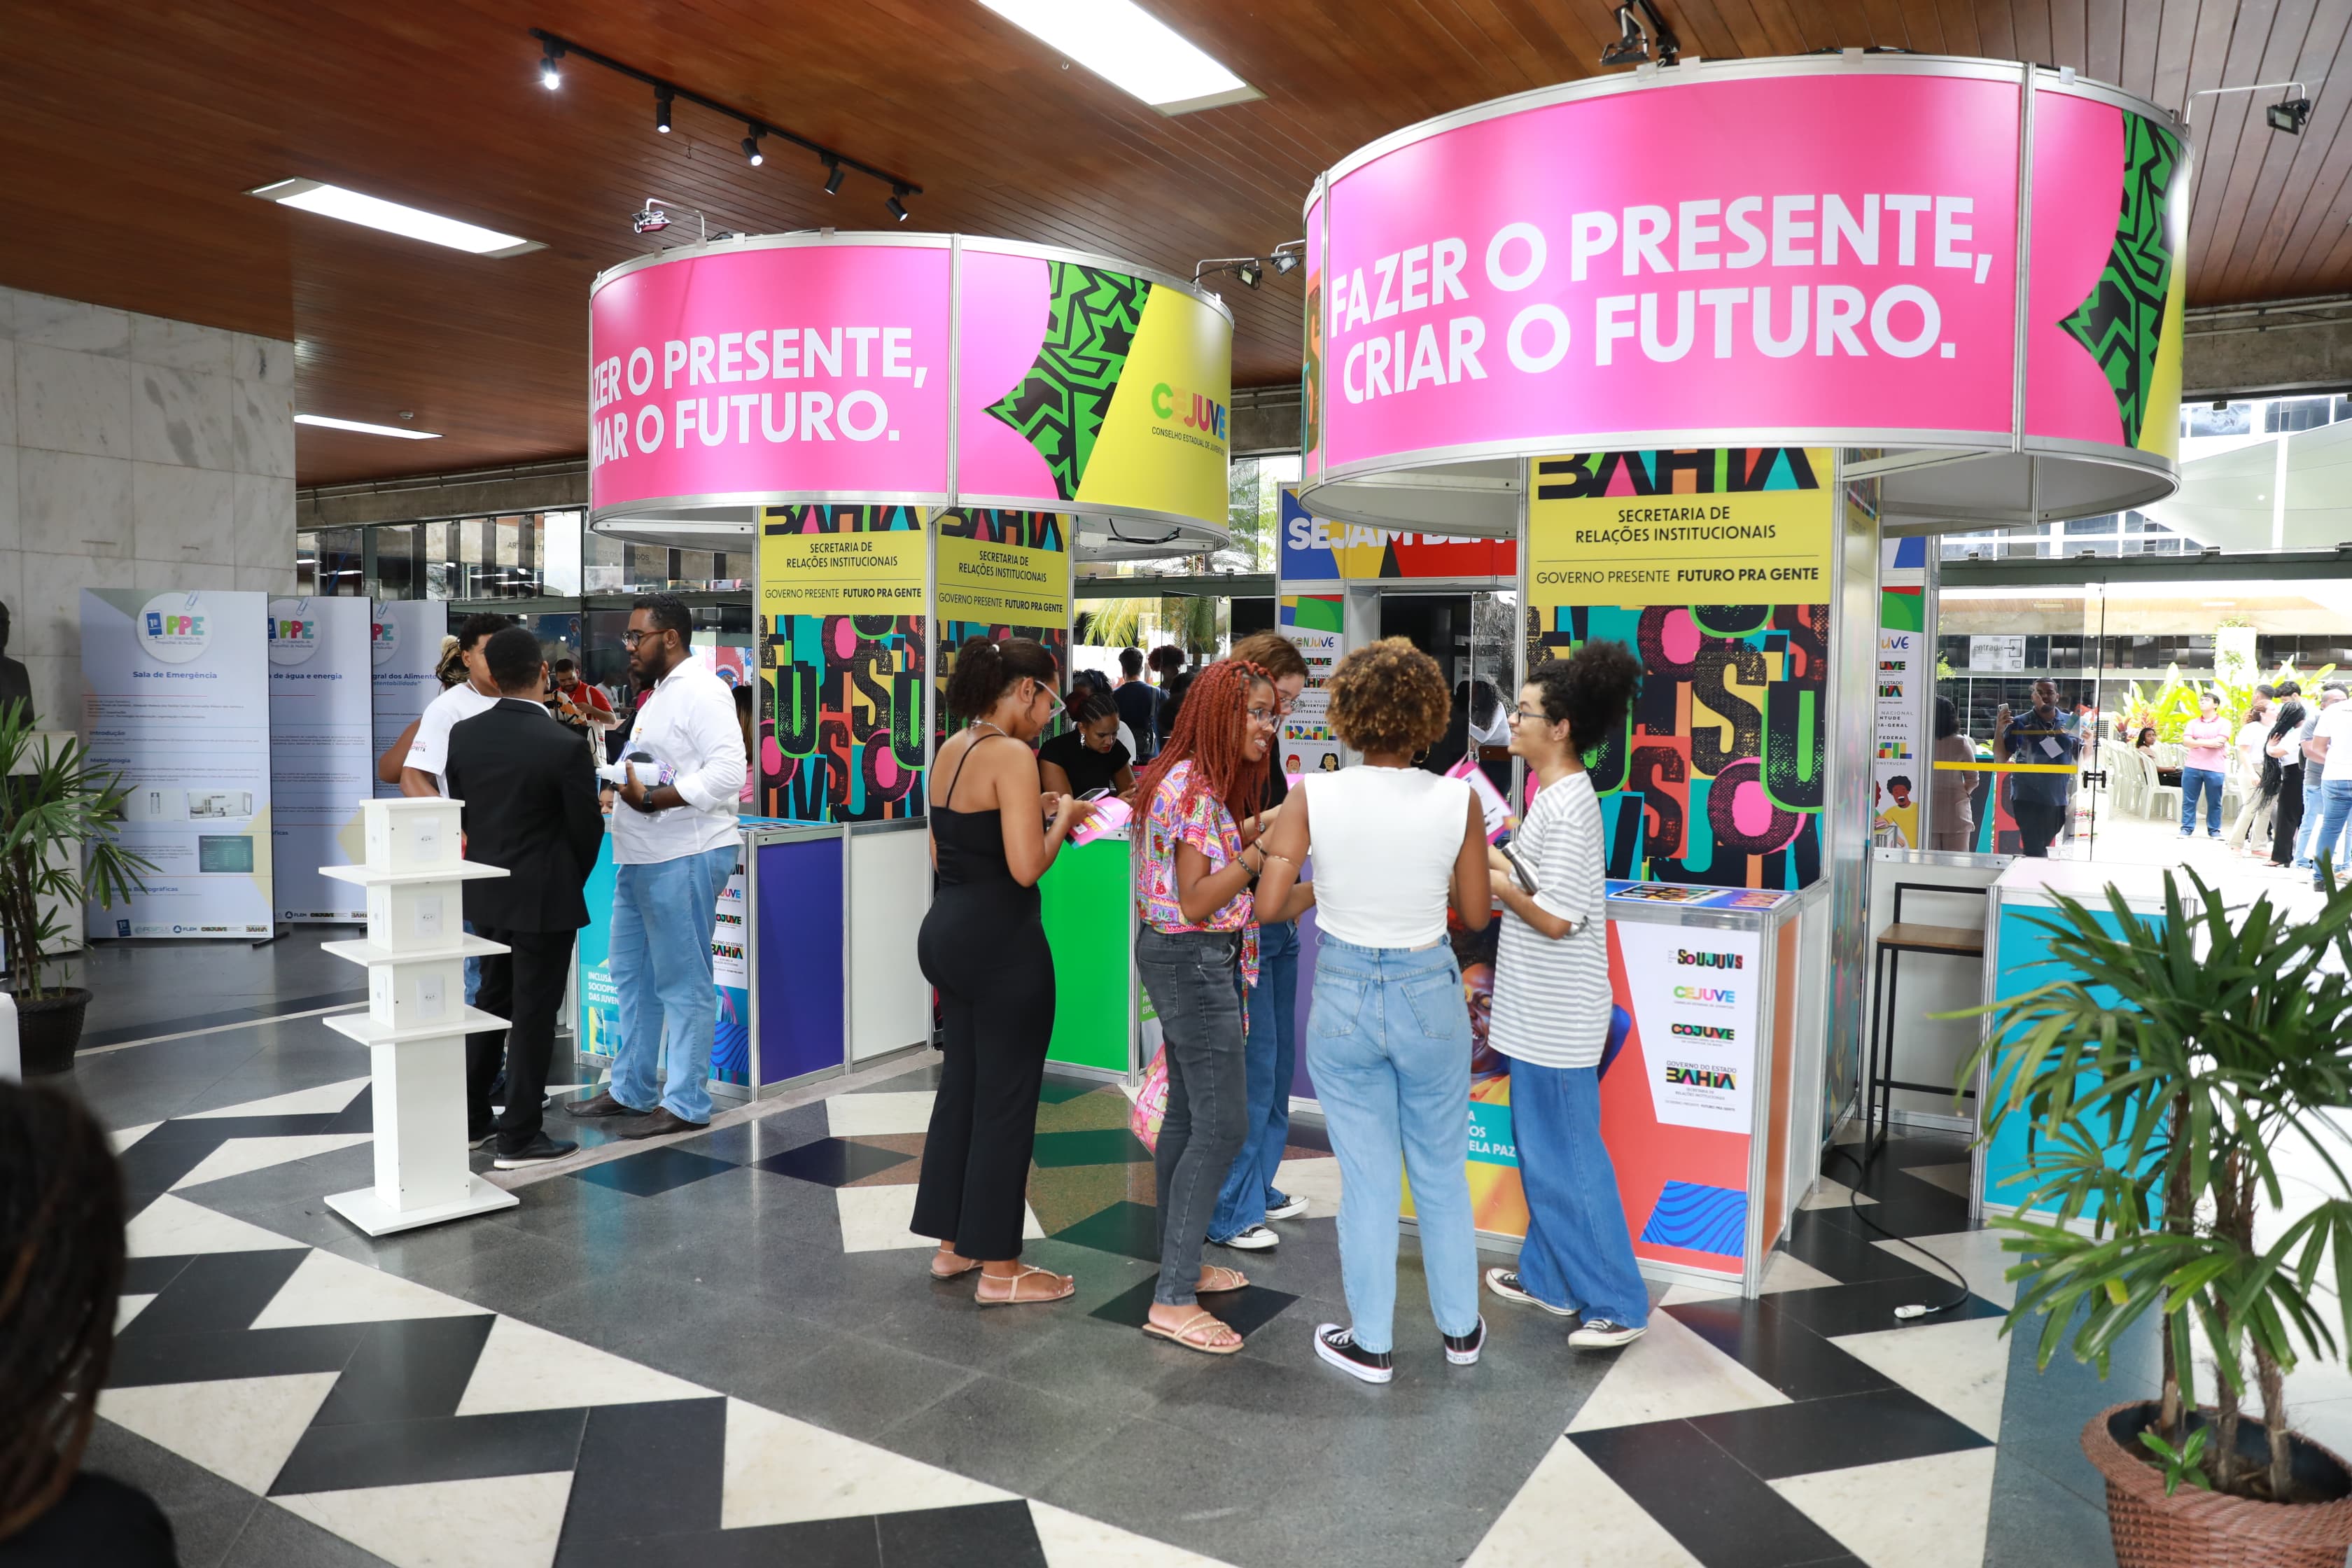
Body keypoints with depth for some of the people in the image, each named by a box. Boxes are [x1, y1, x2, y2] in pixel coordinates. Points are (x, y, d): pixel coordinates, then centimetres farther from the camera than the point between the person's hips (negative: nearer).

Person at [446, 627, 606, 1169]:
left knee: (492, 1000, 20)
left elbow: (464, 811, 7)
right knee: (534, 1013, 2)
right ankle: (519, 1138, 9)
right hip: (544, 898, -6)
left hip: (485, 891, 6)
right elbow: (587, 827, -11)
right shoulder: (565, 745, -19)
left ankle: (470, 1119, 28)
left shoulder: (463, 734, -2)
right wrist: (573, 881, 8)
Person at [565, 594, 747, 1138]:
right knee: (631, 975, 17)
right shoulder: (659, 694, 19)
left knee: (682, 985, -3)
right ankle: (629, 1090, 29)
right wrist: (624, 783, 5)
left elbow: (728, 771, -24)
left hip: (684, 859, -11)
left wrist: (651, 799, -23)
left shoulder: (699, 690, -14)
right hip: (642, 859, 11)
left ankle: (685, 1104, 5)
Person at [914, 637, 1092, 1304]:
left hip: (948, 931, 9)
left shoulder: (951, 750, 10)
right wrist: (1062, 818, -6)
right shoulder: (1012, 756, -18)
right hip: (1001, 942, -9)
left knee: (960, 1085, 18)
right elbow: (1026, 867, -24)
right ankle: (999, 1270, 14)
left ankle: (953, 1242, 30)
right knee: (1005, 1099, 2)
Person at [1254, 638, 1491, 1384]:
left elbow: (1268, 904, -13)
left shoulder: (1314, 797, -13)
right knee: (1442, 1170, 20)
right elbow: (1474, 915, -2)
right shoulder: (1458, 800, -11)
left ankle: (1371, 1344, 27)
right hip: (1429, 994, 1)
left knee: (1367, 1177, 13)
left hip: (1344, 996, -1)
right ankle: (1461, 1328, 36)